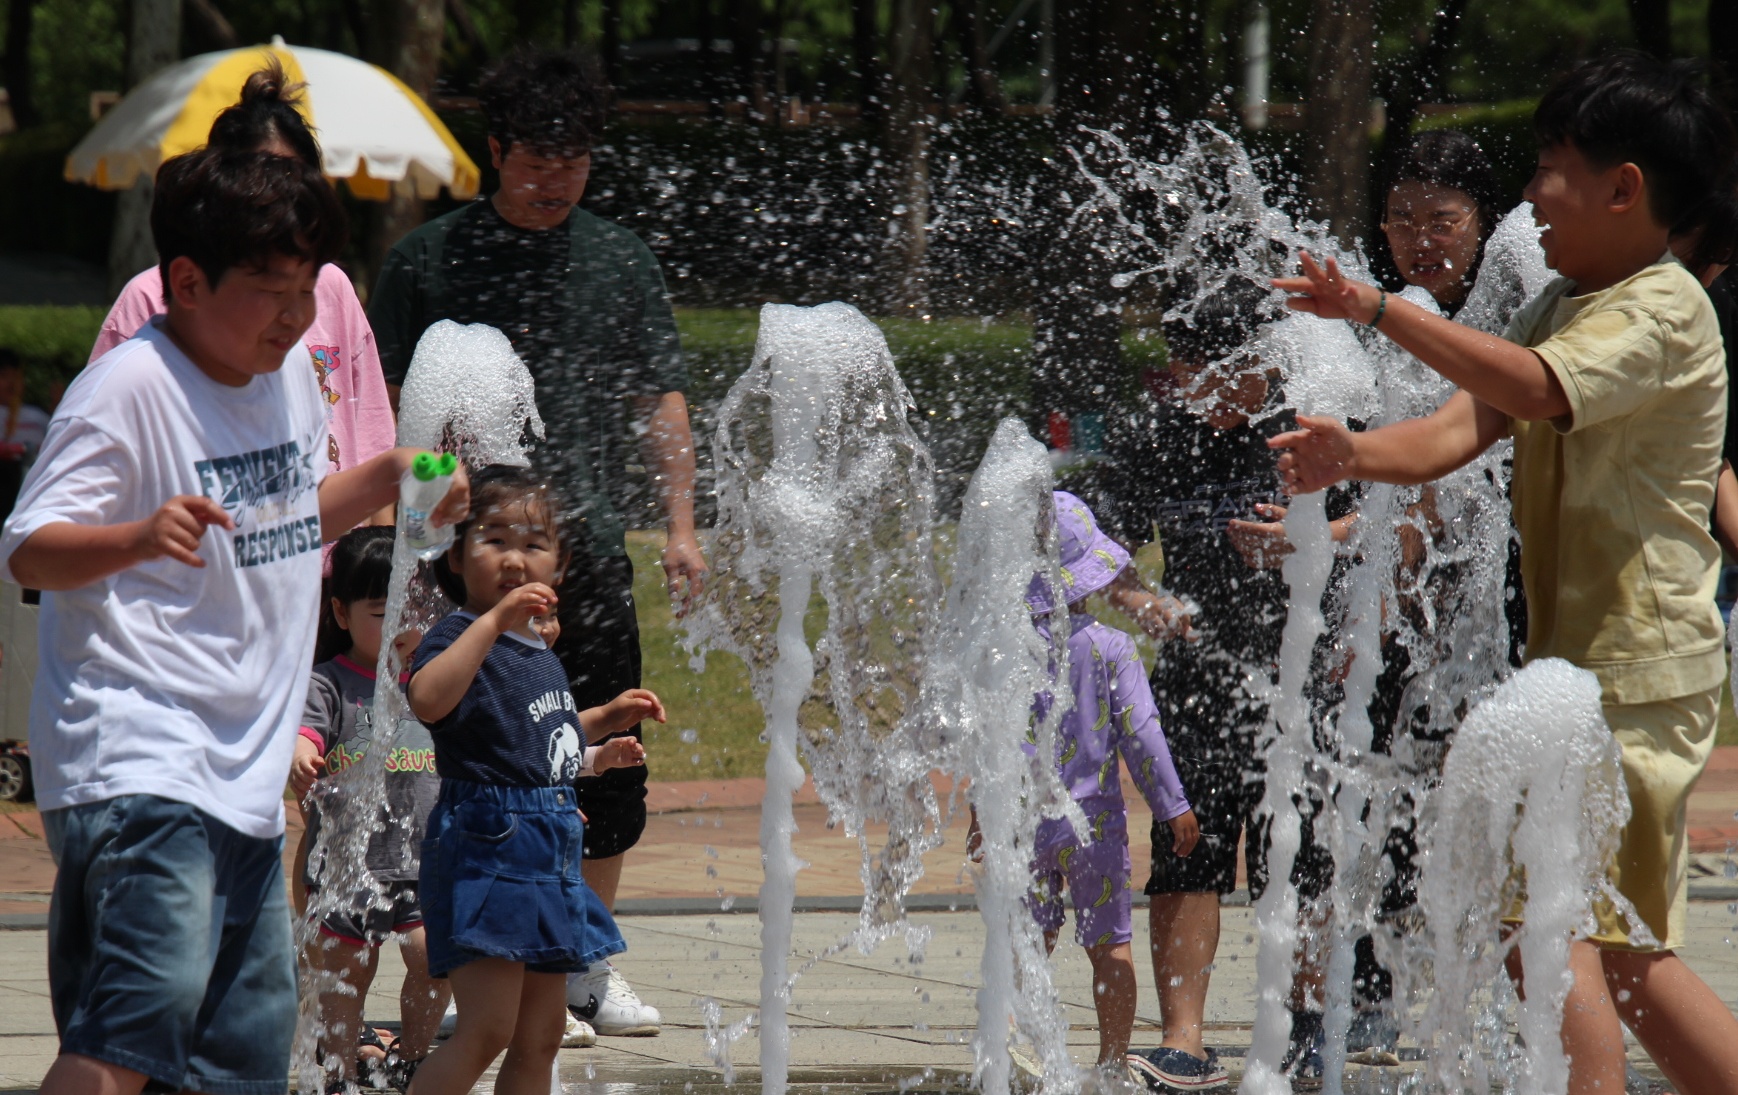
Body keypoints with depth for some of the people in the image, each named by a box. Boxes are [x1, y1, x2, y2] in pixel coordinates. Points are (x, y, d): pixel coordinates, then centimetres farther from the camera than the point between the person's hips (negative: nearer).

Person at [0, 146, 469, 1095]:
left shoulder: (289, 374, 13)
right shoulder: (127, 388, -13)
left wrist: (388, 479, 14)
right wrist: (142, 535, -36)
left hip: (246, 773, 9)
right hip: (135, 759, -9)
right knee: (140, 1017, -26)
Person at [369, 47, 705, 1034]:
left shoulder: (621, 262, 10)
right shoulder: (431, 261, 2)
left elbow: (661, 400, 11)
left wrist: (682, 527, 2)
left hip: (590, 546, 2)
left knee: (609, 764, 3)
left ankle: (588, 965, 16)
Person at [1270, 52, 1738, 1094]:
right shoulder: (1561, 306, 16)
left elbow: (1535, 391, -30)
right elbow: (1466, 426, 5)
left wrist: (1381, 308, -30)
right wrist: (1356, 453, -15)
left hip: (1638, 666, -10)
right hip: (1580, 662, 10)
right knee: (1624, 950, 13)